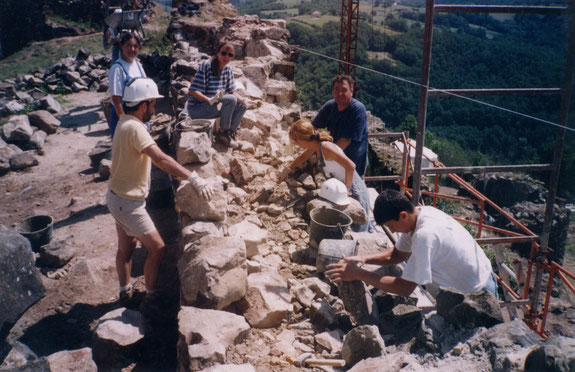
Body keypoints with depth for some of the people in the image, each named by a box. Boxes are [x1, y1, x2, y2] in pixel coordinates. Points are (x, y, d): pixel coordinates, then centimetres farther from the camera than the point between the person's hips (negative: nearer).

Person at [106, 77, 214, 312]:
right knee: (157, 248, 2)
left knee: (126, 248, 22)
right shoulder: (134, 128, -25)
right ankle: (150, 297, 16)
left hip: (118, 196, 10)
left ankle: (125, 293, 39)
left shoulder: (125, 122, 6)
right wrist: (193, 179, -42)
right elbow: (160, 159, -39)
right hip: (127, 202, -10)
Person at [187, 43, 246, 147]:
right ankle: (222, 133, -15)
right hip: (196, 108, -8)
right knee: (231, 100, -26)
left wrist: (242, 99, -12)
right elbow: (192, 90, -19)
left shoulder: (228, 70, 6)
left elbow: (232, 91, 10)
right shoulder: (206, 66, -15)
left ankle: (230, 133, 2)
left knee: (241, 106, 1)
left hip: (213, 108, 8)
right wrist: (210, 100, -33)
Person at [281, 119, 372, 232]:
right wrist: (288, 168, 19)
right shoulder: (315, 146, 1)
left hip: (356, 193, -9)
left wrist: (346, 188, -23)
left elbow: (350, 166, -34)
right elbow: (303, 157, 25)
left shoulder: (325, 147, -26)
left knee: (359, 232, -1)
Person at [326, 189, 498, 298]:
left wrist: (358, 274, -30)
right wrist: (363, 259, -14)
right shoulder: (420, 212, -8)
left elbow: (405, 288, -32)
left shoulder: (425, 235, -35)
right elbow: (397, 254, 2)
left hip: (477, 293, -8)